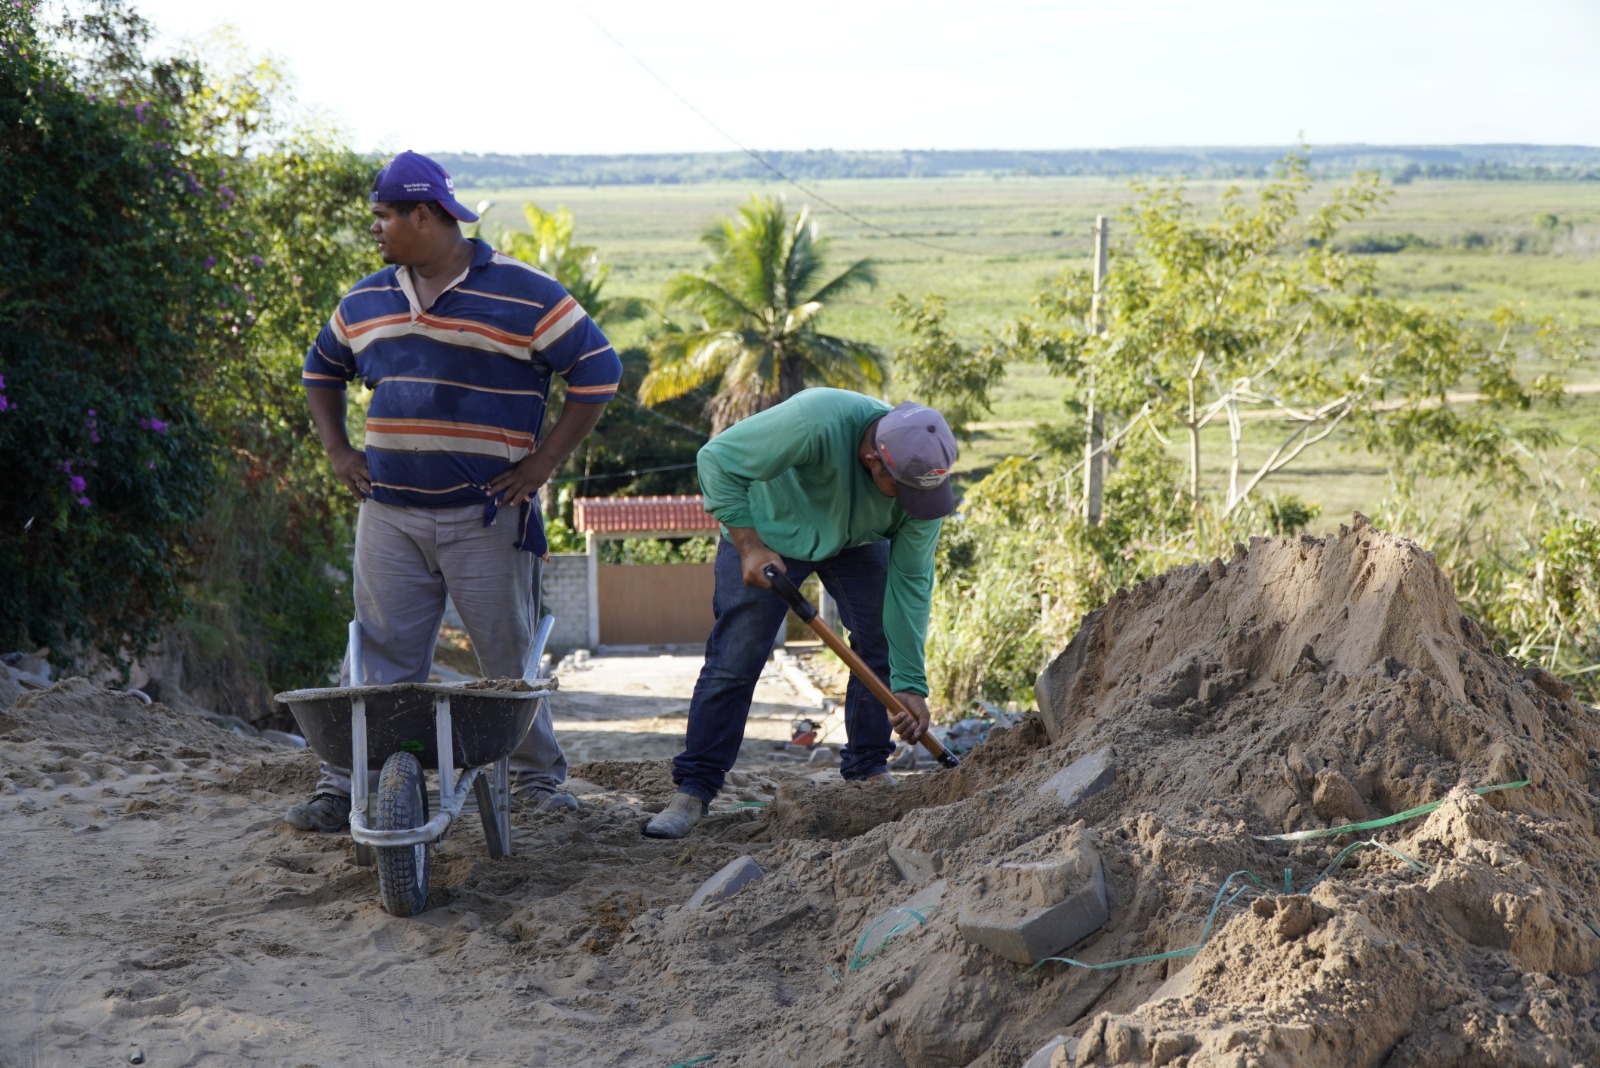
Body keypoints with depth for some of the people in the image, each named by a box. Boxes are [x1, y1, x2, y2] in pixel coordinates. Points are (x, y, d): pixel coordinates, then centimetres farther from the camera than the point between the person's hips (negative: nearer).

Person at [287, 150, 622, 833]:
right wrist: (337, 451, 14)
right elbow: (321, 369, 29)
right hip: (388, 515, 4)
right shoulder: (366, 301, 12)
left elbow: (598, 372, -4)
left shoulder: (522, 295, -5)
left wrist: (543, 463, -8)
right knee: (376, 660, 3)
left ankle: (538, 778, 19)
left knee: (508, 659, 5)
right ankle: (344, 788, 8)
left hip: (486, 516, -4)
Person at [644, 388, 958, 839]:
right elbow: (717, 459, -32)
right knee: (734, 660, -11)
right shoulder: (816, 421, -44)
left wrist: (909, 684, -23)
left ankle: (869, 772, 11)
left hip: (857, 539, 4)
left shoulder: (926, 477, -28)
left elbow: (910, 583, -21)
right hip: (768, 529, -4)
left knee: (884, 645, -6)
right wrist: (749, 548, -37)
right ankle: (693, 790, -5)